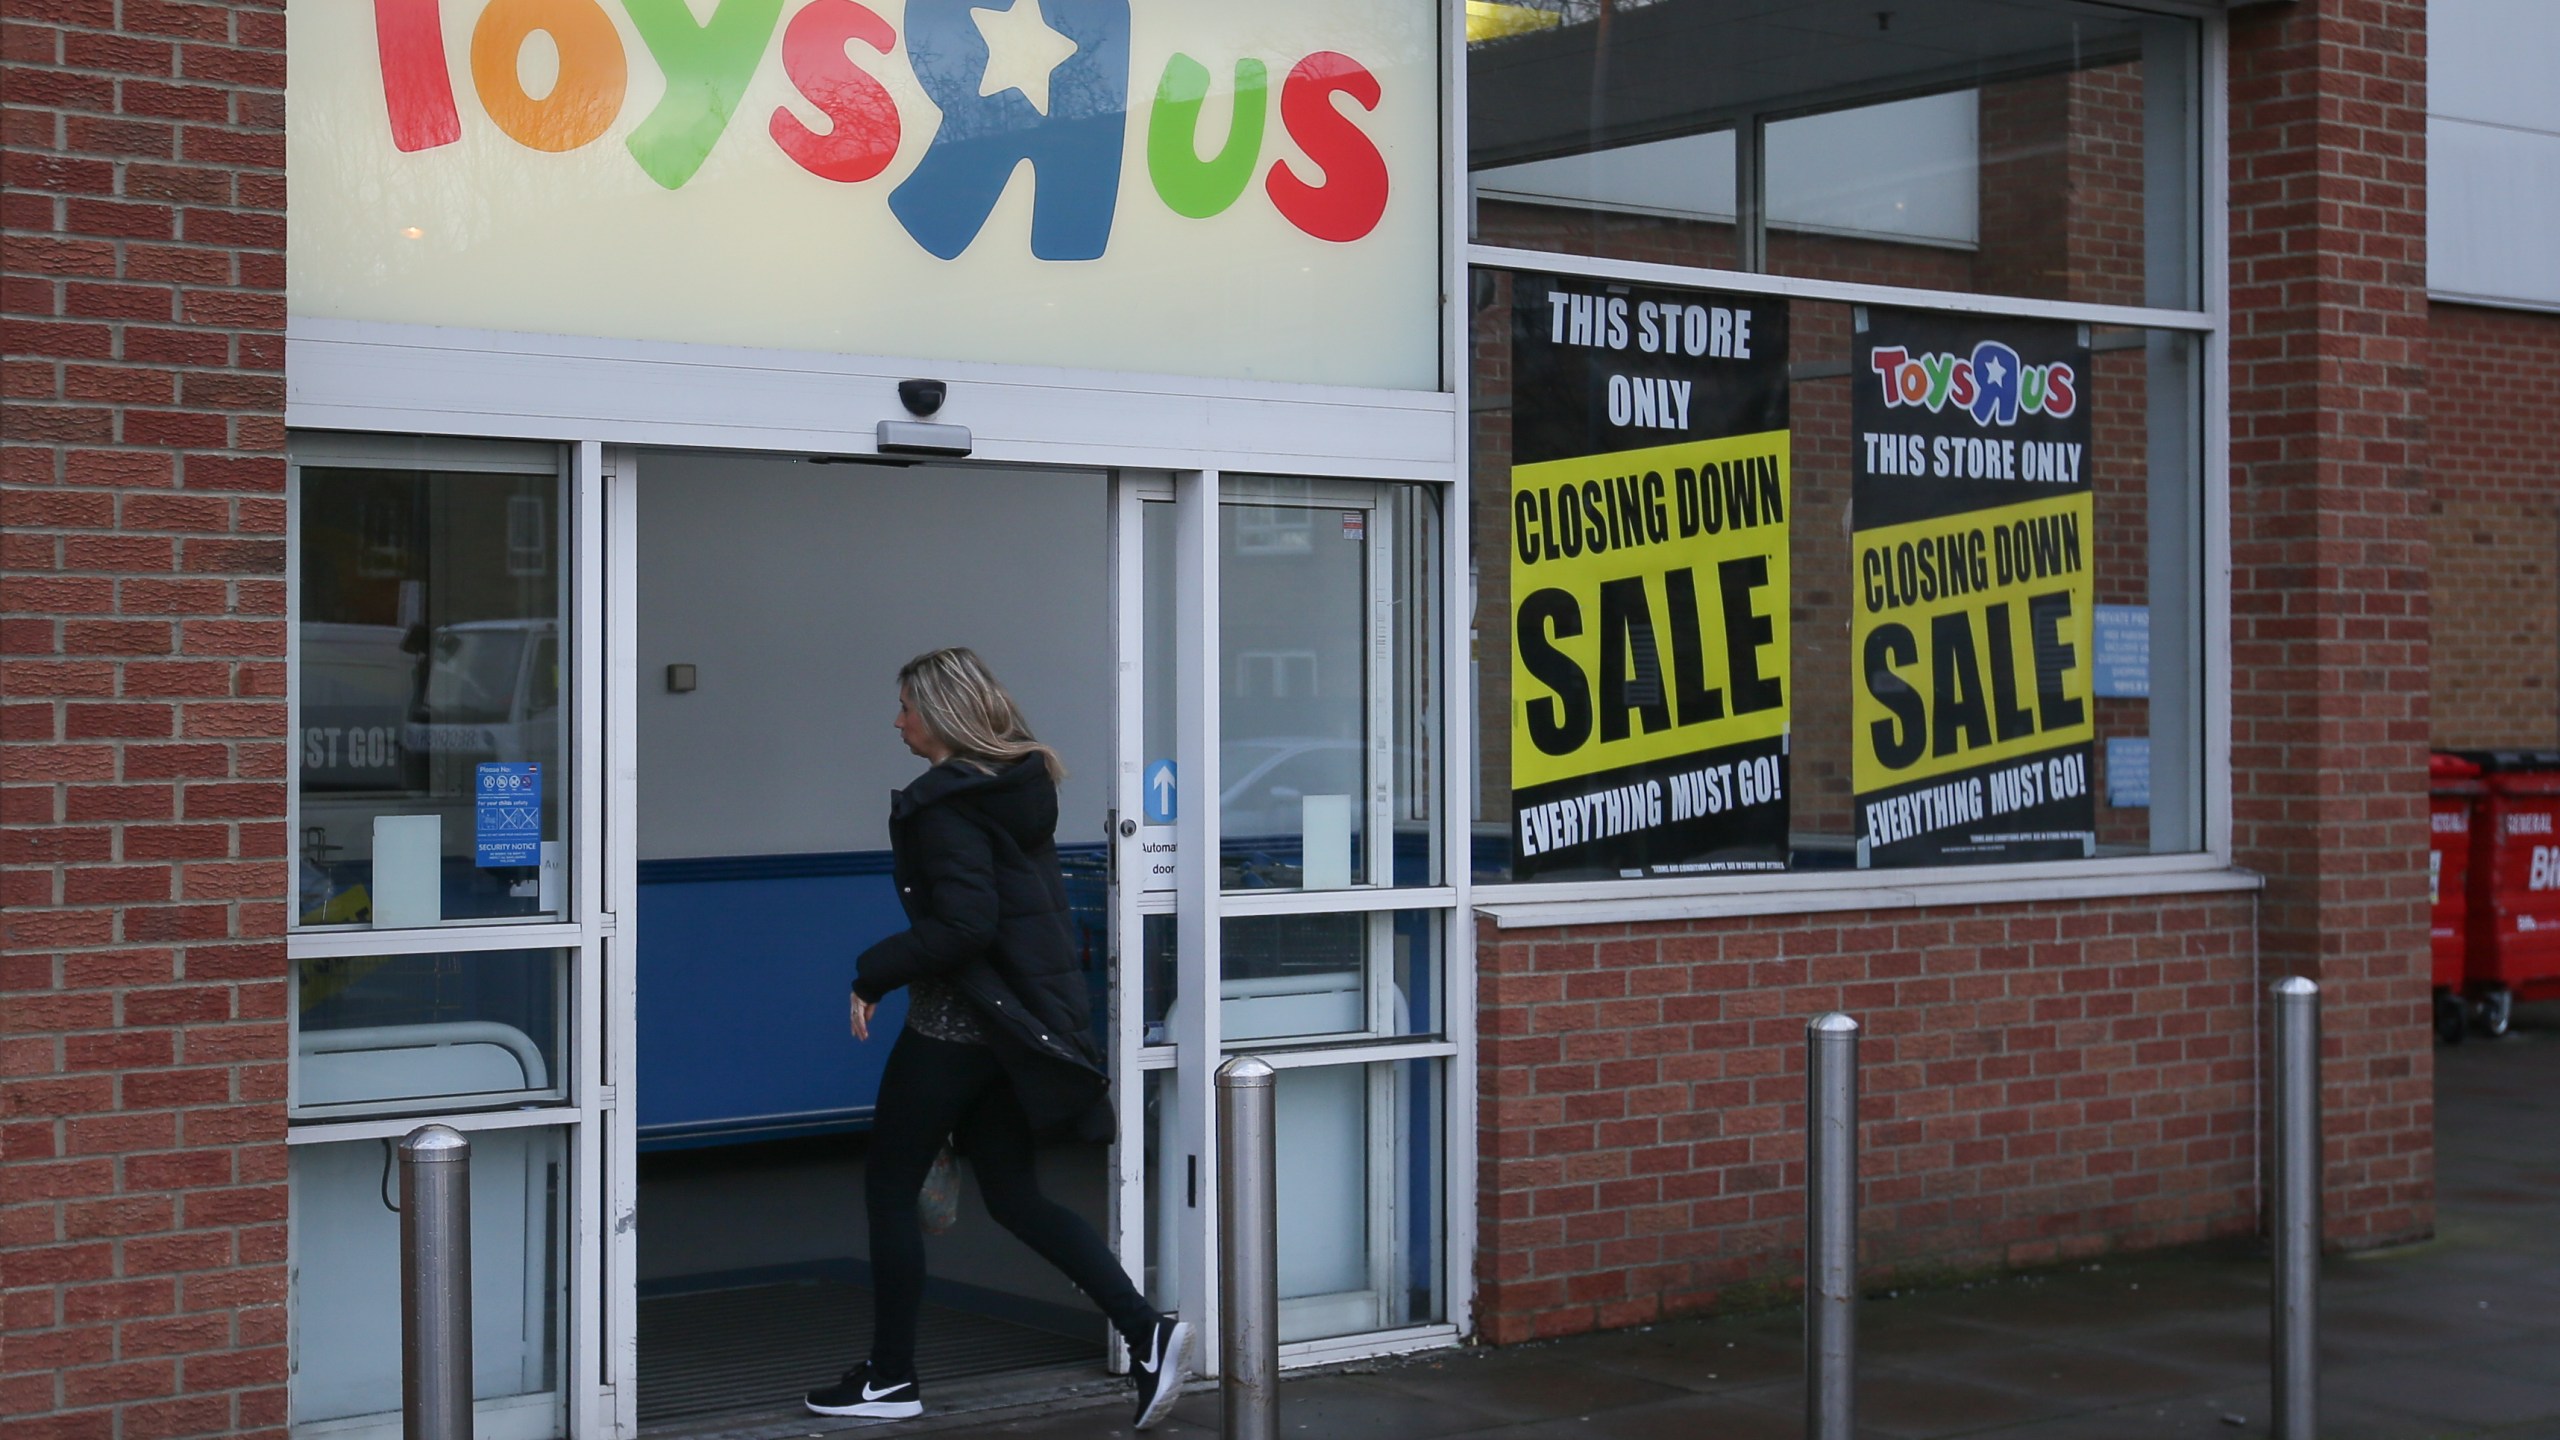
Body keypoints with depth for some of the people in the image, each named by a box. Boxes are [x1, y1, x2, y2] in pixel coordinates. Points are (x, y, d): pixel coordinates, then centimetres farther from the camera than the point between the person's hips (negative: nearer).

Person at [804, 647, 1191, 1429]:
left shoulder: (945, 801, -16)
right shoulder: (1021, 787, 10)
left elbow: (963, 924, -25)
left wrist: (871, 974, -17)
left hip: (954, 1021, -9)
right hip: (1020, 1009, 9)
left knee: (890, 1189, 6)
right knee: (1014, 1194, 13)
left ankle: (890, 1378, 14)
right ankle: (1145, 1331, 1)